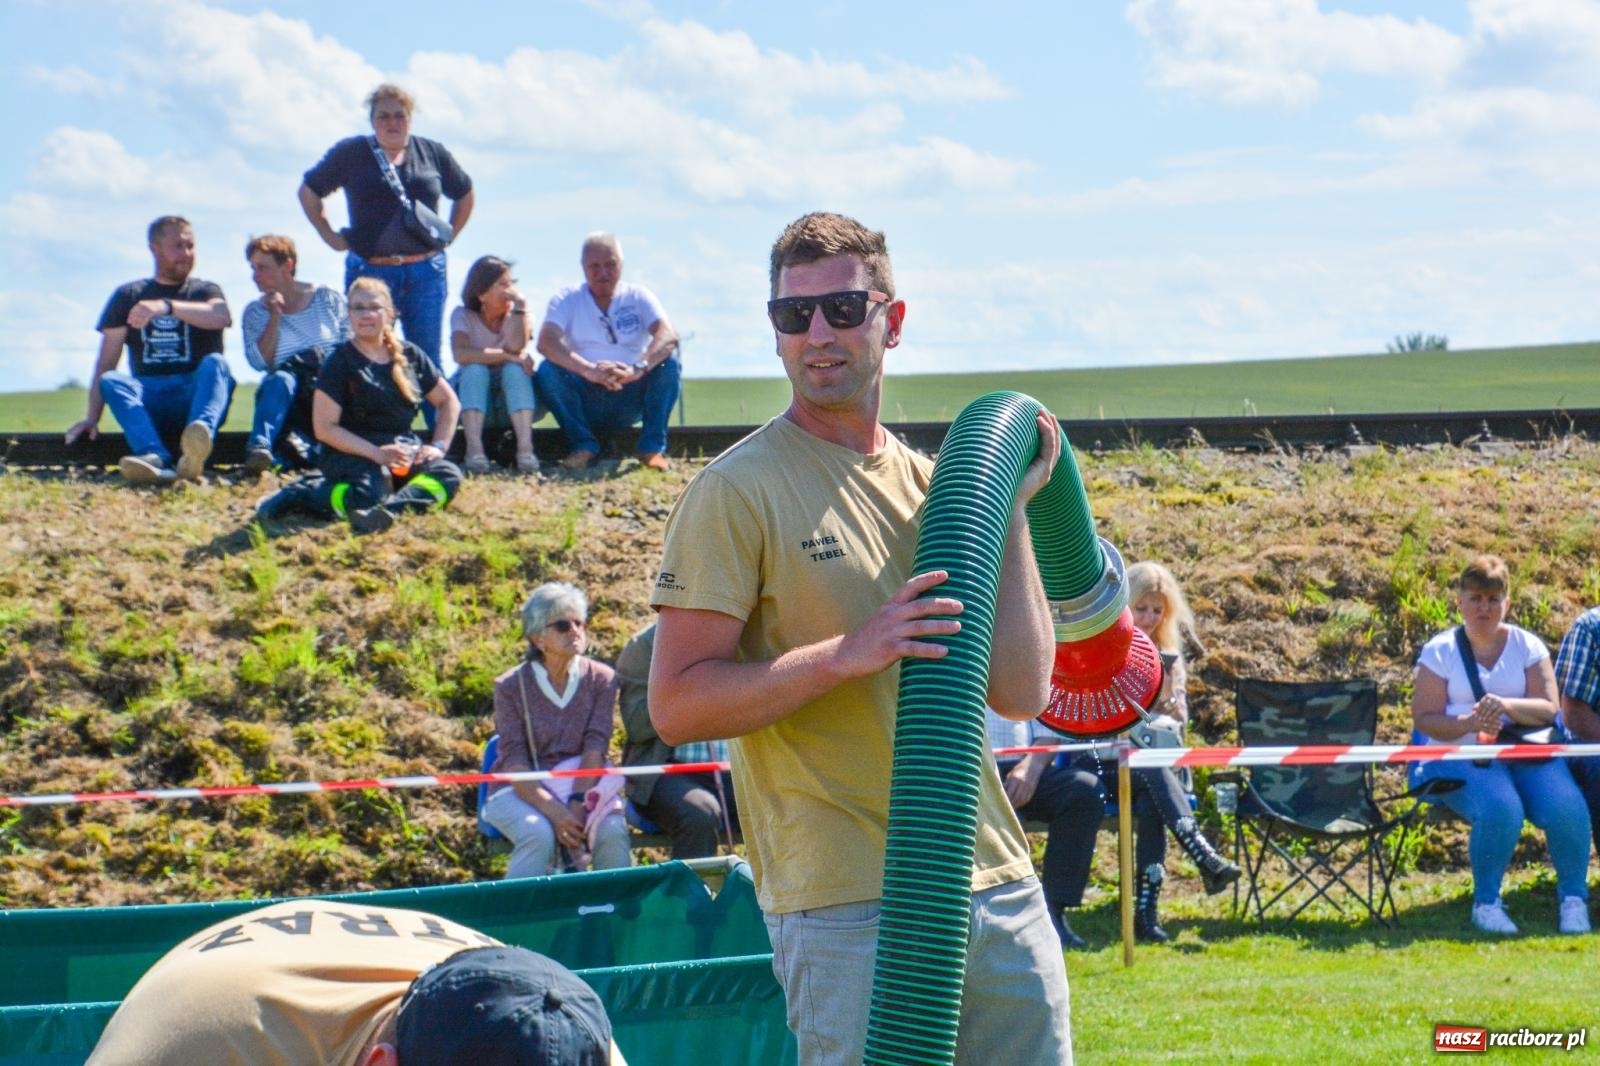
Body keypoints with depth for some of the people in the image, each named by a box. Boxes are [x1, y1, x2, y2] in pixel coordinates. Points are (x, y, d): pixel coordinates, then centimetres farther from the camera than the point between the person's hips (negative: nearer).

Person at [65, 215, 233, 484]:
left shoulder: (204, 291, 15)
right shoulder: (128, 297, 18)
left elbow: (223, 317, -12)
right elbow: (106, 363, 9)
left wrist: (167, 306, -27)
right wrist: (92, 418, -6)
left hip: (195, 394, -1)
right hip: (149, 405, 1)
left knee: (215, 363, -31)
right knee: (111, 380, -27)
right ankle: (155, 458, -57)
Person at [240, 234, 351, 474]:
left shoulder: (329, 299, 9)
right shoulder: (256, 312, 11)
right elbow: (259, 362, -3)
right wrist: (275, 317, -7)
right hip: (287, 401, 0)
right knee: (281, 380, -35)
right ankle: (259, 448, -55)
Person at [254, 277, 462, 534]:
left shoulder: (410, 356, 10)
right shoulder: (340, 362, -4)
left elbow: (449, 401, 19)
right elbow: (324, 428, -10)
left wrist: (438, 446, 2)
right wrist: (376, 453, -21)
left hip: (403, 450, 5)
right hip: (350, 453, -5)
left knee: (448, 474, -23)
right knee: (370, 492, -37)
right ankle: (302, 494, -16)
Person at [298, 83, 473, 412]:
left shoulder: (433, 154, 9)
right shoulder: (351, 153, 4)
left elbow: (464, 196, 24)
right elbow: (309, 192, 14)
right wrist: (330, 236, 6)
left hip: (425, 272, 1)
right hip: (370, 270, -1)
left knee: (428, 361, 2)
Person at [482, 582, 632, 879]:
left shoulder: (601, 679, 1)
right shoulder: (511, 687, -5)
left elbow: (595, 746, -9)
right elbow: (514, 762, -13)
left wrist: (578, 803, -26)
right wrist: (554, 812, -28)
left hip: (581, 785, 2)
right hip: (520, 792, -2)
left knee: (613, 831, -29)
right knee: (539, 834, -34)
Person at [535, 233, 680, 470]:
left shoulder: (638, 297, 4)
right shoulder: (566, 300, 2)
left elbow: (668, 337, -15)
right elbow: (546, 343, -18)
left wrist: (638, 368, -36)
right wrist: (588, 370, -36)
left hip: (632, 400, 0)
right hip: (585, 403, 0)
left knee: (668, 362, -23)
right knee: (548, 370, -26)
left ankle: (653, 447, -18)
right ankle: (583, 444, -15)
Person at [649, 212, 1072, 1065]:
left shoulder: (928, 483, 14)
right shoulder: (737, 492, -4)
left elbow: (1020, 692, 9)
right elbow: (676, 704, -11)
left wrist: (1008, 514, 5)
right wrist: (846, 654, -20)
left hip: (1000, 892, 6)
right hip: (848, 906, -6)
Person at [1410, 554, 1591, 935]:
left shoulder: (1527, 646, 11)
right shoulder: (1440, 651, 5)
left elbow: (1548, 709, 1)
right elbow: (1424, 718, -3)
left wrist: (1506, 706, -19)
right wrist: (1469, 723, -21)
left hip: (1529, 754, 3)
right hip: (1463, 759, -2)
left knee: (1567, 809, -27)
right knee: (1501, 809, -35)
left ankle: (1573, 899, -4)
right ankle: (1486, 903, -14)